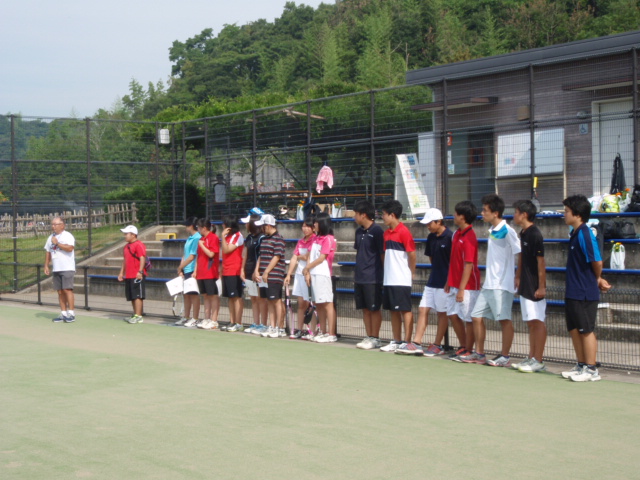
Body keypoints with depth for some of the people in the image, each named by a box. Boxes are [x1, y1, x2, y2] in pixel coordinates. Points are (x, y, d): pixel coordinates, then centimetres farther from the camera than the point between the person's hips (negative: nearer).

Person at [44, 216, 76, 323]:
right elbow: (48, 252, 22)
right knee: (60, 292, 6)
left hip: (67, 269, -7)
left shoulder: (67, 236, -6)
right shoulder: (51, 237, 17)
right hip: (56, 269, 7)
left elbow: (70, 248, -22)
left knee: (67, 289, -13)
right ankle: (63, 313, 10)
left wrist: (57, 243, -16)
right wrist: (46, 265, 15)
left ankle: (71, 314, -10)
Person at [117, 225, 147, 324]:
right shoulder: (127, 246, 18)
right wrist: (121, 273, 23)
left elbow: (142, 258, -18)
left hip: (137, 276, -9)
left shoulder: (139, 245, -11)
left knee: (137, 296, -8)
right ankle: (135, 315, 19)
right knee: (131, 297, 12)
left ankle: (138, 316, -8)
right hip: (128, 276, 9)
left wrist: (140, 272, -25)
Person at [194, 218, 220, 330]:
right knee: (206, 296, 11)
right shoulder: (201, 239, 16)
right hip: (201, 273, 8)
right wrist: (195, 270, 14)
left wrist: (202, 245, -10)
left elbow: (211, 254, -17)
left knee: (213, 296, -3)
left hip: (210, 273, -8)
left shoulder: (213, 238, -9)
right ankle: (206, 319, 15)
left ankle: (214, 321, -2)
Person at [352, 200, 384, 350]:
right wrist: (357, 273, 16)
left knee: (374, 309, 0)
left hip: (373, 278, -8)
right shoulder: (359, 231, 12)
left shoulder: (376, 231, -11)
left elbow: (383, 254, -10)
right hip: (360, 277, 8)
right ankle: (369, 337, 17)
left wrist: (383, 273, -9)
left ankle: (375, 339, 6)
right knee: (365, 308, 10)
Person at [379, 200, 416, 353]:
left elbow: (412, 254, -12)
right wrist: (387, 270, 11)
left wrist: (411, 273, -2)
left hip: (401, 280, -8)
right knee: (393, 311, 12)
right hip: (389, 279, 8)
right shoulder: (386, 233, 13)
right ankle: (396, 341, 19)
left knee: (405, 310, -2)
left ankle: (407, 342, 2)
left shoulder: (403, 231, -12)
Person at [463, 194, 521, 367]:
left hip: (502, 284, -9)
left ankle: (505, 356, 4)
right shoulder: (492, 231, 13)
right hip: (488, 284, 9)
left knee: (504, 319, -3)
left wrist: (518, 278, -14)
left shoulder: (507, 231, -12)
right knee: (477, 316, 9)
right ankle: (479, 354, 18)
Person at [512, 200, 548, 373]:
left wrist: (541, 286, -19)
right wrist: (518, 277, 20)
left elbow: (541, 261, -18)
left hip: (535, 286, -9)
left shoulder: (535, 234, -16)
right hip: (525, 286, 9)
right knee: (530, 323, 13)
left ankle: (538, 361, 0)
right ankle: (531, 358, 20)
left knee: (537, 322, -4)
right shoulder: (523, 233, 11)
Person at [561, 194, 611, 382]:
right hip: (573, 292, 9)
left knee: (586, 330, -1)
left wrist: (597, 279, -1)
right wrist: (598, 280, 8)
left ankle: (591, 370, 7)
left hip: (585, 294, -9)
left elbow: (597, 262, -19)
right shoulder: (575, 233, 11)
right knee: (574, 330, 14)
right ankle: (581, 365, 25)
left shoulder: (585, 234, -17)